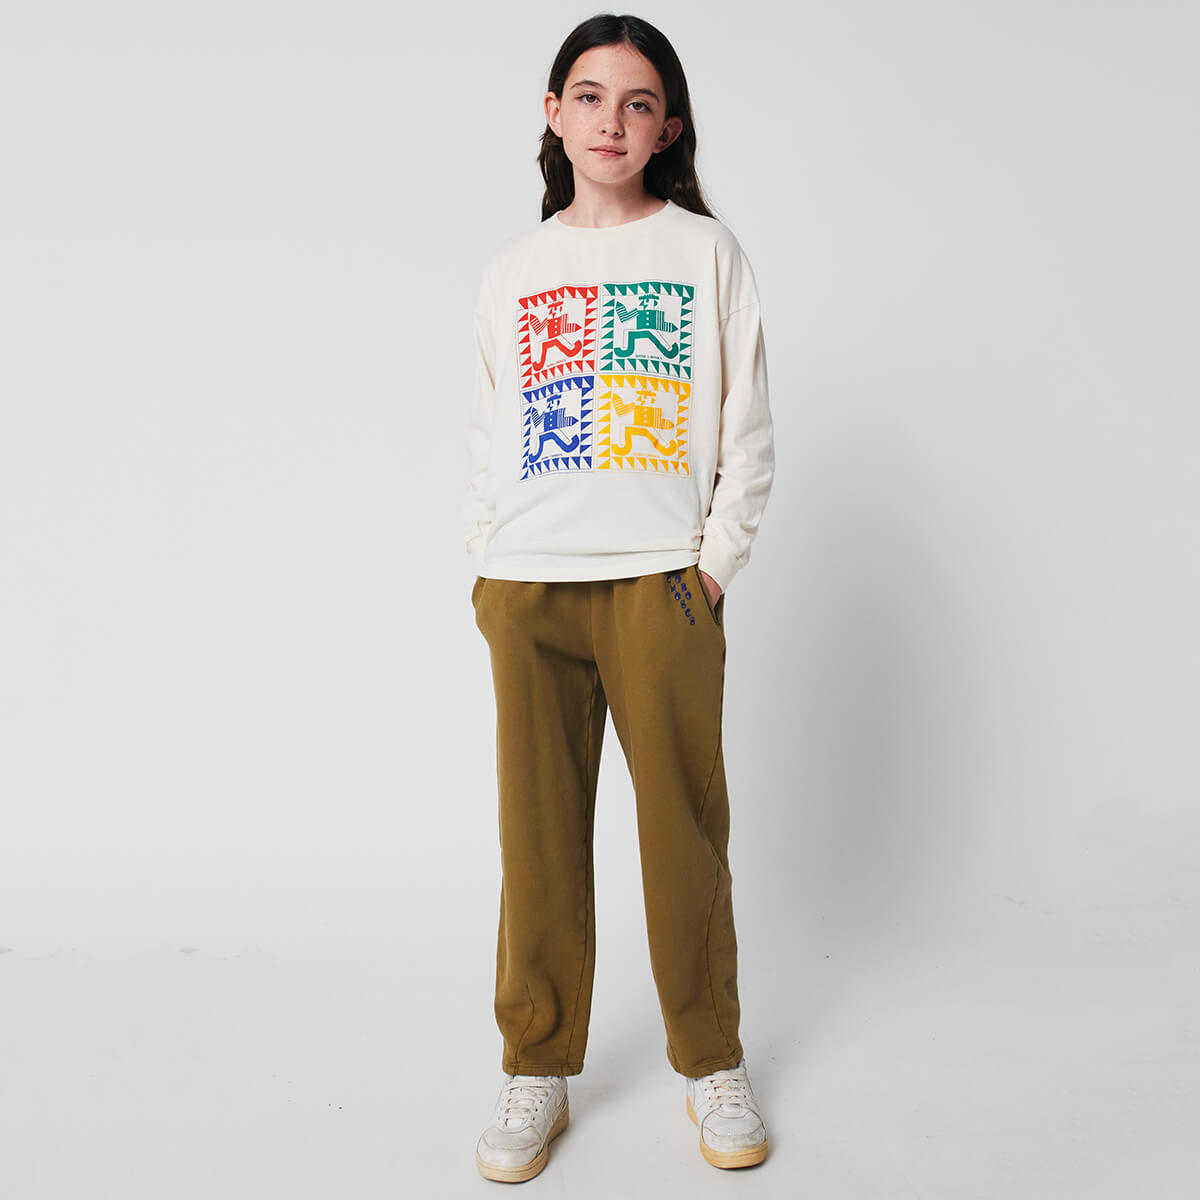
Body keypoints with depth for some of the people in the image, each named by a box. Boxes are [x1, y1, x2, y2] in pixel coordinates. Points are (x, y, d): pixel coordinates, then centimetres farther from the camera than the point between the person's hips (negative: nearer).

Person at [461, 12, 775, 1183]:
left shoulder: (707, 252, 8)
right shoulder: (513, 269, 15)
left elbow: (747, 426, 5)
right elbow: (484, 434, 16)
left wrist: (718, 558, -3)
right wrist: (484, 565, 6)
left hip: (661, 580, -2)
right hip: (527, 586, 2)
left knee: (685, 823, 2)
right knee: (538, 831, 4)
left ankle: (712, 1062, 20)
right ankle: (536, 1073, 18)